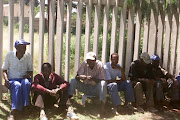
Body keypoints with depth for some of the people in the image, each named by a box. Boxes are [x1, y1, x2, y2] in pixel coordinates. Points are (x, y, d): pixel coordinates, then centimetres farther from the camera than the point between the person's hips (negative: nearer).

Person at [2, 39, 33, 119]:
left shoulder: (28, 56, 2)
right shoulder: (9, 55, 0)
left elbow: (30, 70, 10)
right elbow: (4, 70, 8)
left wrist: (29, 75, -14)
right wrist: (6, 79, -11)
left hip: (24, 79, 1)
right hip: (12, 80, -1)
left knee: (25, 83, -37)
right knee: (17, 85, -37)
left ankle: (26, 106, -36)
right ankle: (13, 112, -47)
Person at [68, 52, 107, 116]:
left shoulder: (99, 65, -15)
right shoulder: (84, 64, -9)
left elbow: (102, 79, -19)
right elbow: (76, 77, -11)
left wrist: (93, 79, -37)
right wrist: (80, 77, -35)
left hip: (96, 88, -3)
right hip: (86, 87, 3)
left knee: (103, 83, -33)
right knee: (73, 81, -16)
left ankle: (102, 105, -41)